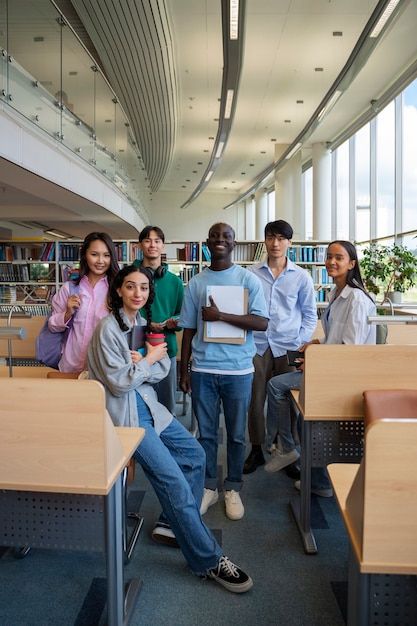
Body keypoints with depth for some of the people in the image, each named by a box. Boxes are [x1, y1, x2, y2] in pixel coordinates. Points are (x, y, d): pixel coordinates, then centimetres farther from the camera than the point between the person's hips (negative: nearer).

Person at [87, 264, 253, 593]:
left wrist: (142, 363, -14)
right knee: (173, 480, -13)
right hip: (124, 413, -9)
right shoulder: (108, 328, -15)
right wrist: (148, 360, -9)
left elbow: (164, 368, 4)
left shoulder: (143, 321, 8)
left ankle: (173, 524, 24)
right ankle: (208, 560, -1)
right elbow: (119, 383, -18)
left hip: (148, 404, 9)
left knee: (195, 454, 10)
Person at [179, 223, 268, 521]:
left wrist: (220, 315, -18)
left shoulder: (248, 279, -1)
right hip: (203, 370, 2)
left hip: (238, 370, -1)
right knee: (207, 433, 10)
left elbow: (262, 322, -11)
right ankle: (209, 487, 28)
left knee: (236, 434, 9)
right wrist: (183, 371, 8)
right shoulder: (196, 283, 7)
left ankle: (233, 489, 27)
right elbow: (189, 329, 9)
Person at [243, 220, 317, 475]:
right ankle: (257, 450, 23)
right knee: (255, 402, 5)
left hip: (287, 348, 0)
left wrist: (300, 344, -3)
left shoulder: (301, 277, 4)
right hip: (257, 346, 0)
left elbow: (310, 315, 8)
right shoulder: (251, 274, 2)